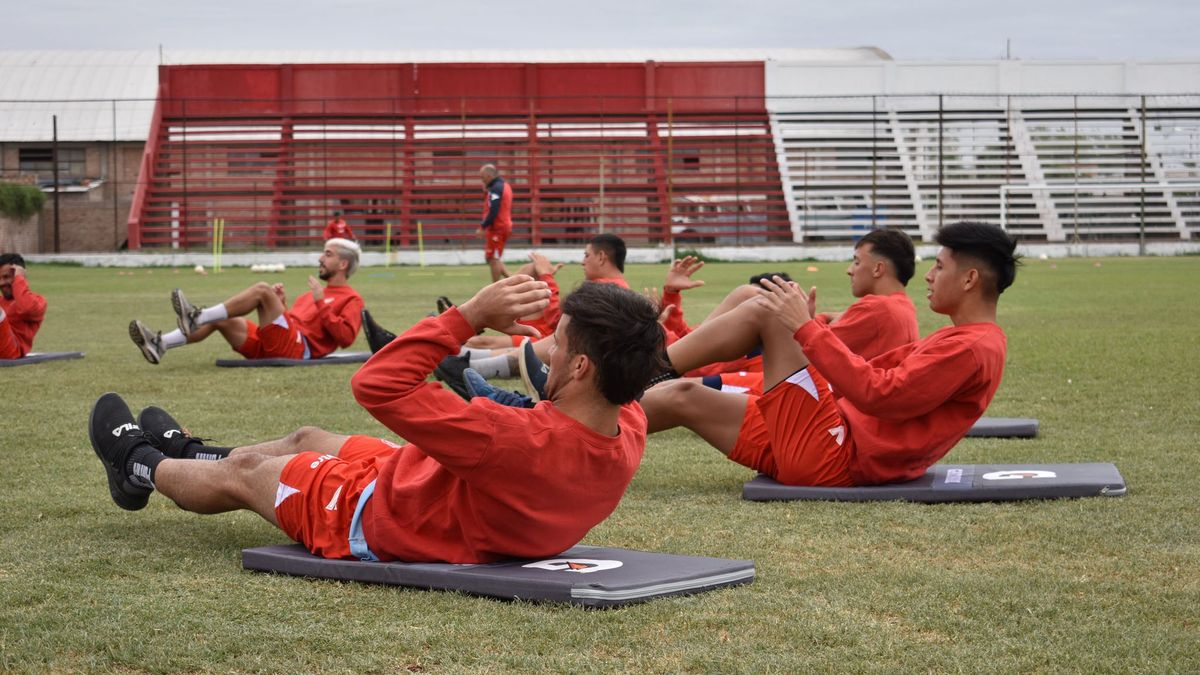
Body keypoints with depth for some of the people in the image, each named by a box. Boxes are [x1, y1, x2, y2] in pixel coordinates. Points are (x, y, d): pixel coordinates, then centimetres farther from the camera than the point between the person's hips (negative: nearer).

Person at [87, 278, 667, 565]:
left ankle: (141, 466, 51)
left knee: (243, 472, 20)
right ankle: (184, 453, 58)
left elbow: (377, 385, -40)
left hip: (379, 523, -7)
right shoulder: (630, 435, -25)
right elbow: (620, 394, 3)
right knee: (307, 440, 29)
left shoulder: (517, 442, -47)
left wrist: (470, 315, -38)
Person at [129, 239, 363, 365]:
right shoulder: (313, 294, 34)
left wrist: (321, 303, -12)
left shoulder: (351, 299, 8)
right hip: (271, 349, 9)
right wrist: (281, 305, 15)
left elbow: (346, 337, -10)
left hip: (299, 348, -9)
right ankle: (159, 345, -18)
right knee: (221, 319, -3)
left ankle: (196, 318, -26)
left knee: (262, 289, -21)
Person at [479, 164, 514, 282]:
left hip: (497, 228, -10)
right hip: (505, 227, 10)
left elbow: (493, 211, -23)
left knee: (493, 259, -4)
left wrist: (483, 227, -18)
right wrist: (486, 191, 9)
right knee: (491, 258, 16)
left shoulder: (496, 189, -16)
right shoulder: (504, 186, 15)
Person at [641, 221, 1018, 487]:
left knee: (763, 309, -10)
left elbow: (878, 395, -23)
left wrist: (807, 329, -19)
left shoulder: (969, 349, -13)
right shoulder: (972, 341, 20)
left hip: (832, 459, -10)